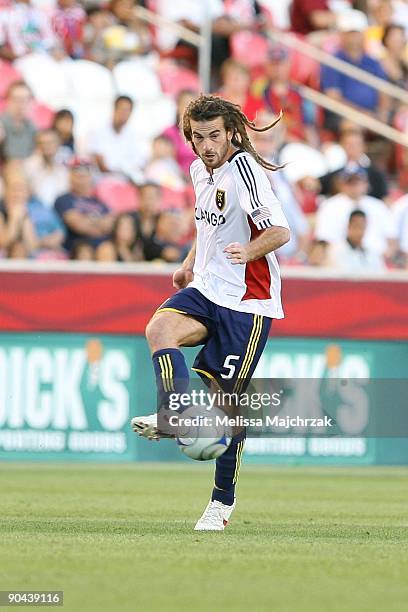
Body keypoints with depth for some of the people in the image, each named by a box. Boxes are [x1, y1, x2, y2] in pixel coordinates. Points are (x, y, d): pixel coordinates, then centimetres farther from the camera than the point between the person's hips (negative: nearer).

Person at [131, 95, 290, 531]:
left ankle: (223, 499, 10)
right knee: (159, 328, -26)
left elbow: (280, 231, -22)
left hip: (247, 302, -7)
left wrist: (248, 251, -36)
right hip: (206, 288, 7)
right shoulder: (201, 170, 10)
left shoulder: (244, 168, -15)